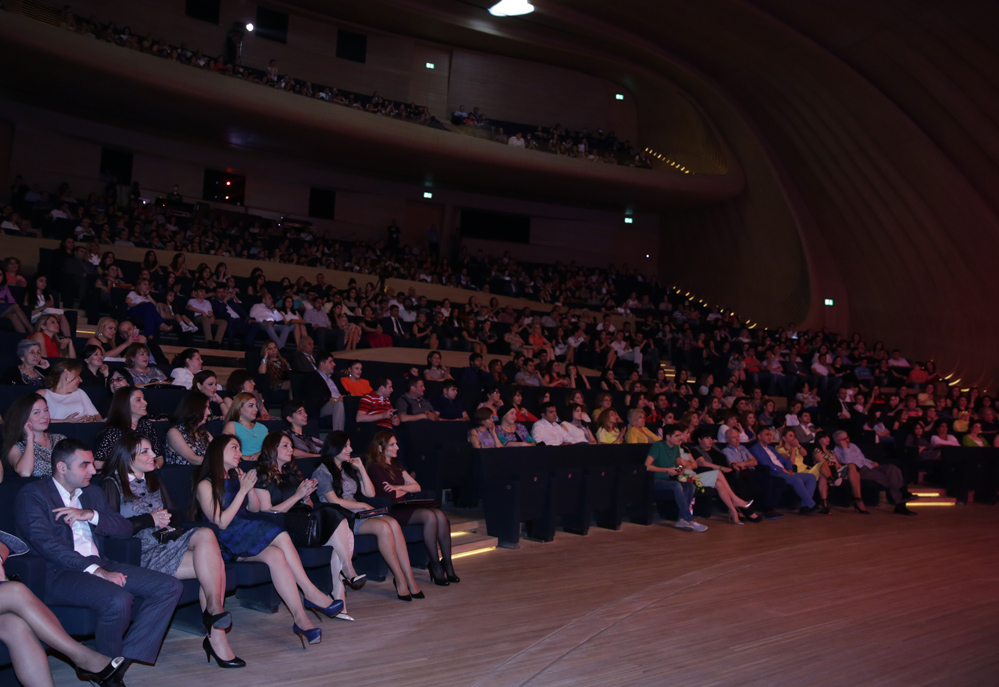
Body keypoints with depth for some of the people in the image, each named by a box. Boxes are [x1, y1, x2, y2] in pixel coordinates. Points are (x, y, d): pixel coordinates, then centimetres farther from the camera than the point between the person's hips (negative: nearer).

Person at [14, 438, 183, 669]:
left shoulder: (93, 494, 23)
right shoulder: (32, 494, 2)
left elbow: (126, 529, 15)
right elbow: (45, 542, -13)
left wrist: (92, 515, -5)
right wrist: (95, 570, -21)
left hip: (99, 565, 7)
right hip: (58, 573, -7)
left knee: (170, 587, -11)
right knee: (118, 600, -34)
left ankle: (131, 659, -12)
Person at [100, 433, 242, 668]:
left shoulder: (153, 481, 24)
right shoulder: (112, 485, 2)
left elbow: (173, 513, 26)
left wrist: (167, 520, 3)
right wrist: (150, 520, -10)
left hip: (167, 544, 6)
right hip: (143, 553, -6)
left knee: (205, 534, -28)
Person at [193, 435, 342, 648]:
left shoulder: (235, 478, 18)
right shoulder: (205, 485, -4)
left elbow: (255, 509, 16)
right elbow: (221, 523, -14)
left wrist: (249, 487, -2)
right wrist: (243, 490, -15)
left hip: (248, 538, 6)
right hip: (226, 544, -6)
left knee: (276, 555, -29)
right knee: (281, 537, -29)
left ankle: (301, 619, -35)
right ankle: (311, 594, -24)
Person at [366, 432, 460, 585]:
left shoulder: (396, 466, 23)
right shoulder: (375, 468, -3)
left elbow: (417, 487, 14)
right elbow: (388, 495, -14)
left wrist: (399, 488, -4)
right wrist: (406, 489, 5)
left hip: (405, 507, 7)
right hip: (391, 511, -7)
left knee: (440, 515, -21)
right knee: (429, 516, -30)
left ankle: (447, 564, -20)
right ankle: (435, 565, -23)